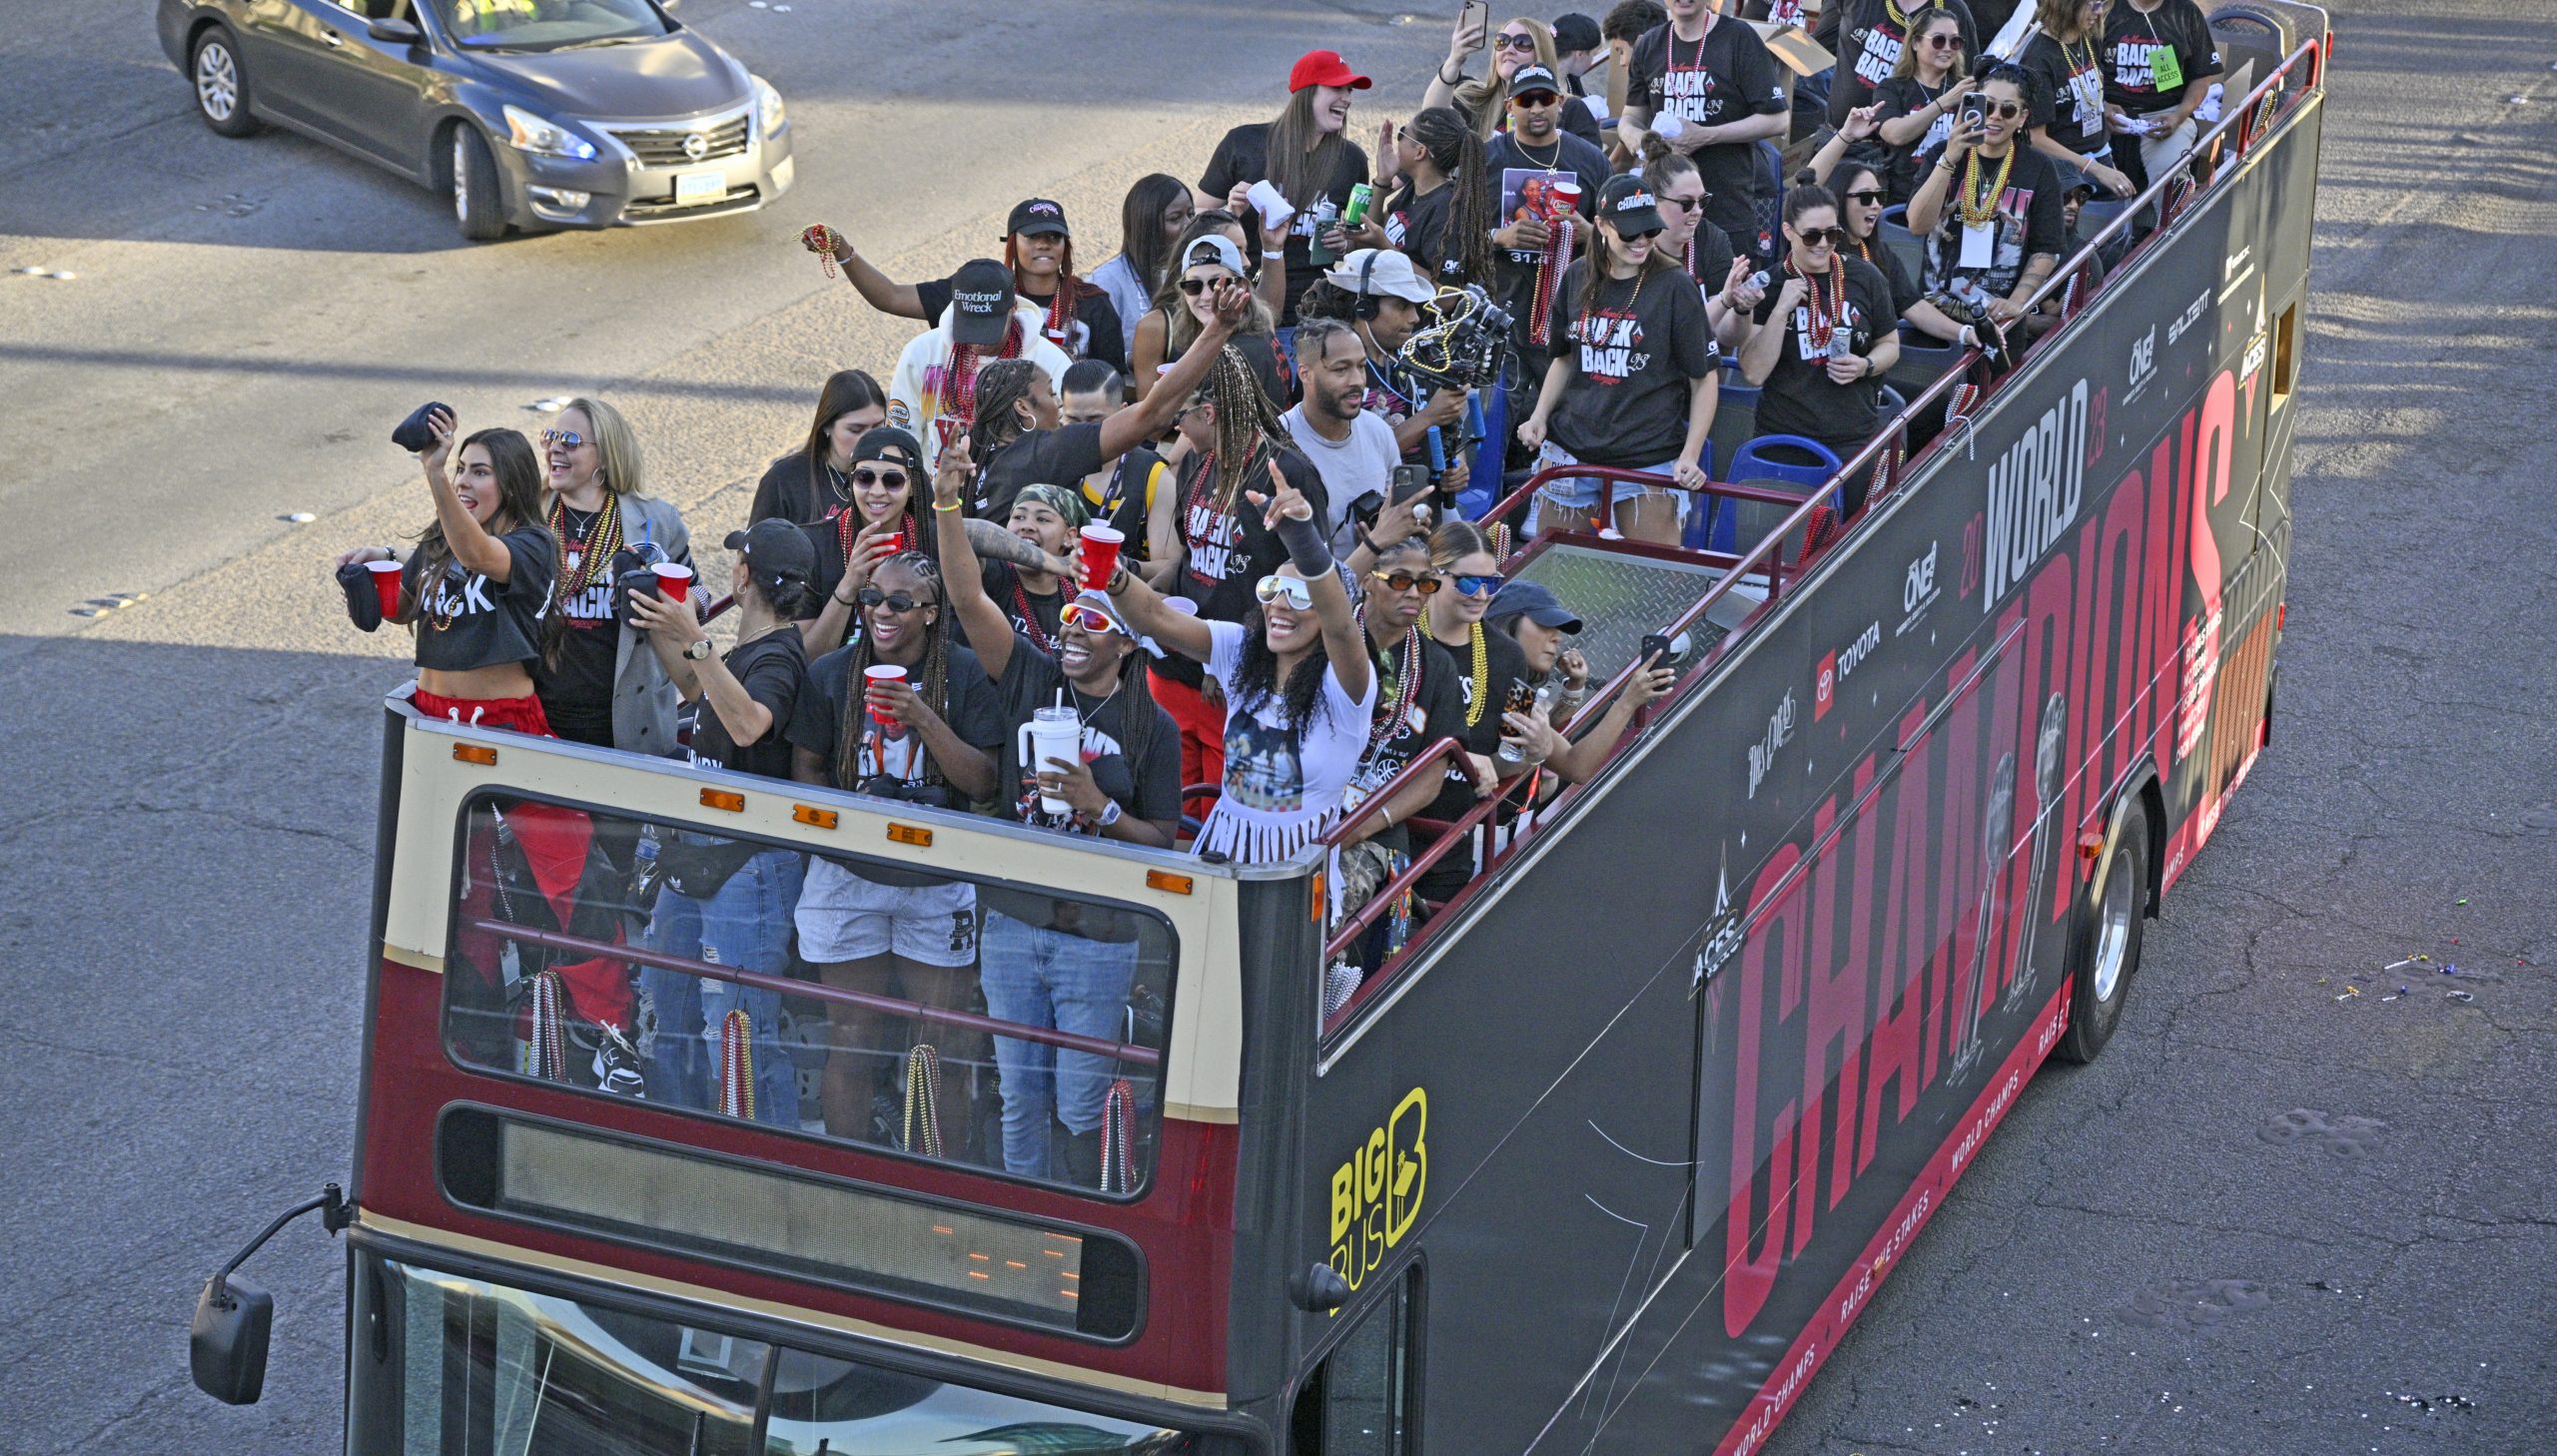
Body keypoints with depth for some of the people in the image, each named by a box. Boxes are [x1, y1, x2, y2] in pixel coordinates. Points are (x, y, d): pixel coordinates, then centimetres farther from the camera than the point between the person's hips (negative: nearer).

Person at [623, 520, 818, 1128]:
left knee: (738, 1032, -12)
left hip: (747, 865, -10)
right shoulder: (743, 652, 14)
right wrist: (658, 631, 25)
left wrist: (694, 642, -39)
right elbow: (696, 690, 36)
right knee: (665, 1019, 17)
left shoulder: (778, 656, -15)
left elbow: (748, 725, -36)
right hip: (694, 855, 10)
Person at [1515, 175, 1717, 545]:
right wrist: (1539, 417, 5)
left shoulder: (1673, 287, -7)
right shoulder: (1577, 279, 5)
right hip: (1572, 451, 4)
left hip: (1649, 459, -4)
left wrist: (1690, 456, -12)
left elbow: (1705, 376, -4)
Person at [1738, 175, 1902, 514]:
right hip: (1784, 439, -1)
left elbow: (1889, 344, 15)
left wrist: (1866, 366, -7)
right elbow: (1754, 373, -9)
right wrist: (1780, 309, -18)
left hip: (1854, 438, 1)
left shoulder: (1865, 278, 2)